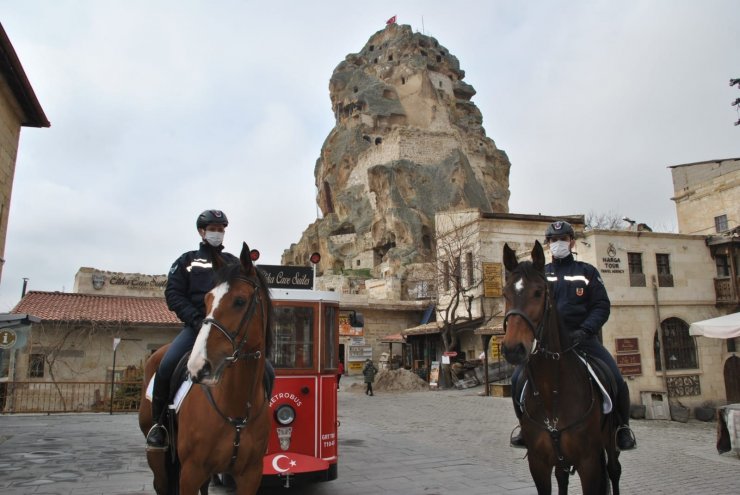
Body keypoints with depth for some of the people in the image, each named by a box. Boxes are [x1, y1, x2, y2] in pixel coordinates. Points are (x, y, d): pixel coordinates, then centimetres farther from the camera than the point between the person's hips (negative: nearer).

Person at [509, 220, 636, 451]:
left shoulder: (587, 272, 9)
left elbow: (602, 305, 2)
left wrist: (585, 330, -15)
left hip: (582, 337, -1)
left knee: (615, 380, -17)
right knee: (518, 379, -14)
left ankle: (622, 426, 12)